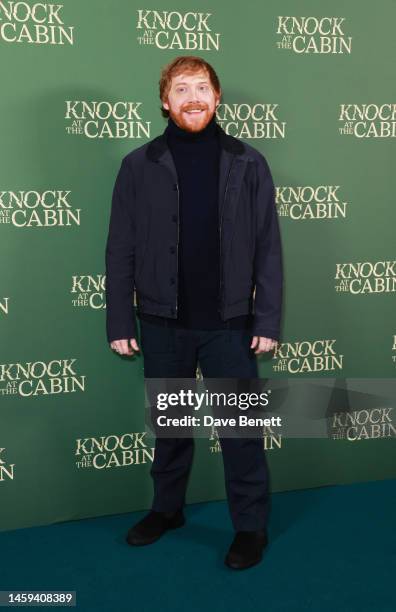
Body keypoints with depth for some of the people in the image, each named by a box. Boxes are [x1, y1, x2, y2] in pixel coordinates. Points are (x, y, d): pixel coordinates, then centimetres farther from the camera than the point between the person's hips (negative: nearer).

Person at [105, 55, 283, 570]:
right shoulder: (139, 166, 0)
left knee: (241, 426, 6)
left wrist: (268, 320, -6)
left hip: (229, 322, -1)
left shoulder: (248, 164, 0)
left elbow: (268, 248, -1)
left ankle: (251, 525, 24)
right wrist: (120, 322, -2)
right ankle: (167, 508, 36)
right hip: (162, 322, 1)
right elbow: (120, 251, 1)